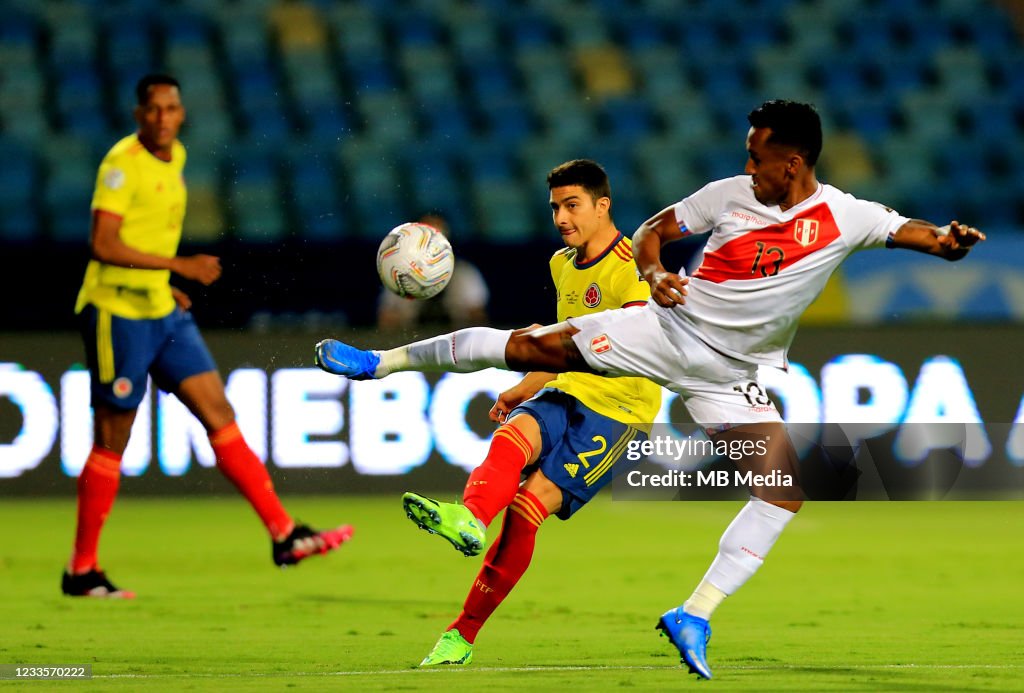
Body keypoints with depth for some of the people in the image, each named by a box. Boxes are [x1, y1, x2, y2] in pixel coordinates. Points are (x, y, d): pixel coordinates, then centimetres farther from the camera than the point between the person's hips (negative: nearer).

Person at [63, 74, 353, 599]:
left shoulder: (175, 157, 11)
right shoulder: (123, 162, -14)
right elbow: (102, 243, -22)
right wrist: (177, 266, -23)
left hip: (162, 310, 8)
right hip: (116, 313, -8)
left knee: (219, 414, 1)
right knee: (112, 442, -2)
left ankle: (284, 535, 0)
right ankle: (81, 571, 7)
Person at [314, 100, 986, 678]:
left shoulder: (844, 216, -9)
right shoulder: (730, 193, -5)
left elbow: (905, 230, -12)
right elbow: (652, 229, 5)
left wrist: (944, 239, -36)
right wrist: (654, 274, -15)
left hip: (730, 375, 0)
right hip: (671, 327, 0)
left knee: (786, 485, -18)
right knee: (530, 345, -8)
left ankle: (694, 617, -15)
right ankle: (382, 361, 7)